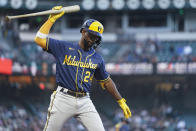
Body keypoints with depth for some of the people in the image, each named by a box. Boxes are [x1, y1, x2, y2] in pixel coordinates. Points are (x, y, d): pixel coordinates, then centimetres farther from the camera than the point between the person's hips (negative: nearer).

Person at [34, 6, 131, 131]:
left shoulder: (97, 58, 13)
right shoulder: (64, 48, 3)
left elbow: (106, 81, 22)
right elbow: (39, 39, -5)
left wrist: (121, 101, 19)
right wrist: (52, 18, -4)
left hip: (84, 102, 3)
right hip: (63, 99, -3)